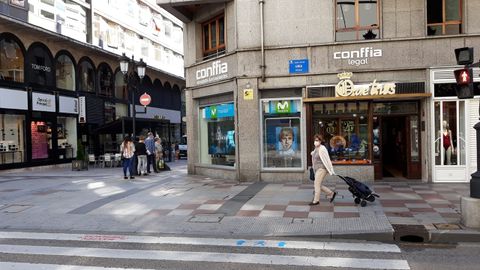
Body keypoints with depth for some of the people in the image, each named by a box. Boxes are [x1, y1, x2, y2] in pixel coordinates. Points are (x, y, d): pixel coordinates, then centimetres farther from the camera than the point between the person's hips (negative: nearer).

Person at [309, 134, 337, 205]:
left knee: (317, 184, -6)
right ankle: (331, 193, 21)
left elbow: (327, 160, -16)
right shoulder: (316, 149, 11)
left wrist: (331, 171, -16)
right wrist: (313, 154, 18)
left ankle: (316, 200, 4)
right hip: (317, 169, 9)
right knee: (317, 185, 11)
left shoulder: (322, 149, -16)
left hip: (322, 169, -9)